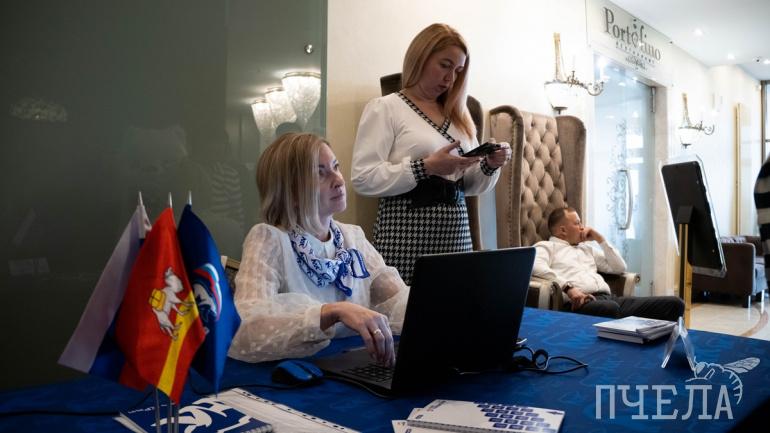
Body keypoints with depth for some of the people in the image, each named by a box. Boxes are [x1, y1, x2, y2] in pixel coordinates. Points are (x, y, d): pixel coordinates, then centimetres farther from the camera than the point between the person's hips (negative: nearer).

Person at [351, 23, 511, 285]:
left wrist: (489, 165, -1)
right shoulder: (384, 108, -2)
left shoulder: (458, 114, 17)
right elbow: (363, 179, -13)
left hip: (457, 233, 6)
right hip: (408, 235, -5)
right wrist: (427, 167, -19)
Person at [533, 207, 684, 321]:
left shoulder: (587, 248, 33)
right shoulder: (546, 246, 11)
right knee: (610, 308, -43)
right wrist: (568, 287, -24)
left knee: (674, 303, -10)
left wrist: (600, 239, 24)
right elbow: (537, 267, -13)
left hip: (608, 298, 7)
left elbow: (619, 267, 30)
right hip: (580, 302, -7)